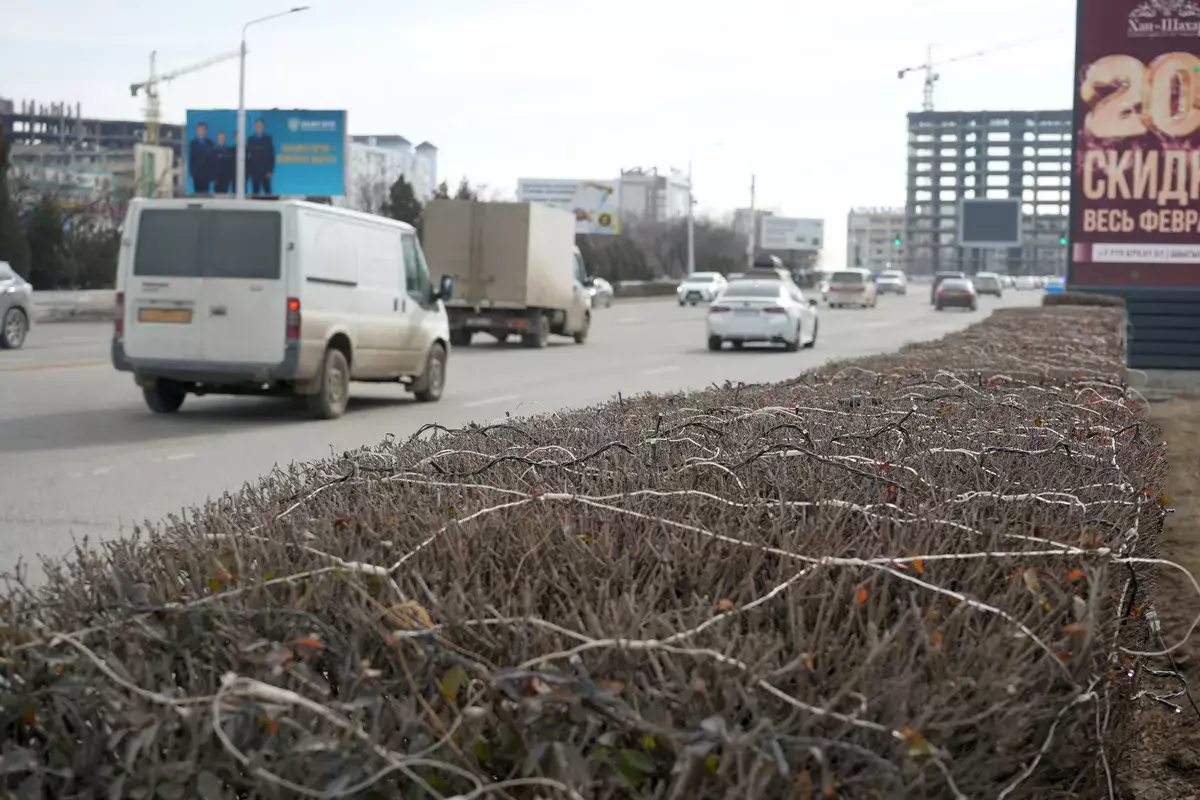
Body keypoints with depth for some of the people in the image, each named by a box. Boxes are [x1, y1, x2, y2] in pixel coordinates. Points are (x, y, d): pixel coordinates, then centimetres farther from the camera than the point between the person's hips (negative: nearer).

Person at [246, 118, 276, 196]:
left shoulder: (268, 138, 2)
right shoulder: (250, 140, 9)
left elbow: (271, 155, -1)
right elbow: (247, 156, 9)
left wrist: (270, 170, -9)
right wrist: (247, 171, 2)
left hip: (265, 171, -2)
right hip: (254, 171, 2)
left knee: (267, 190, -4)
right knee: (255, 191, 2)